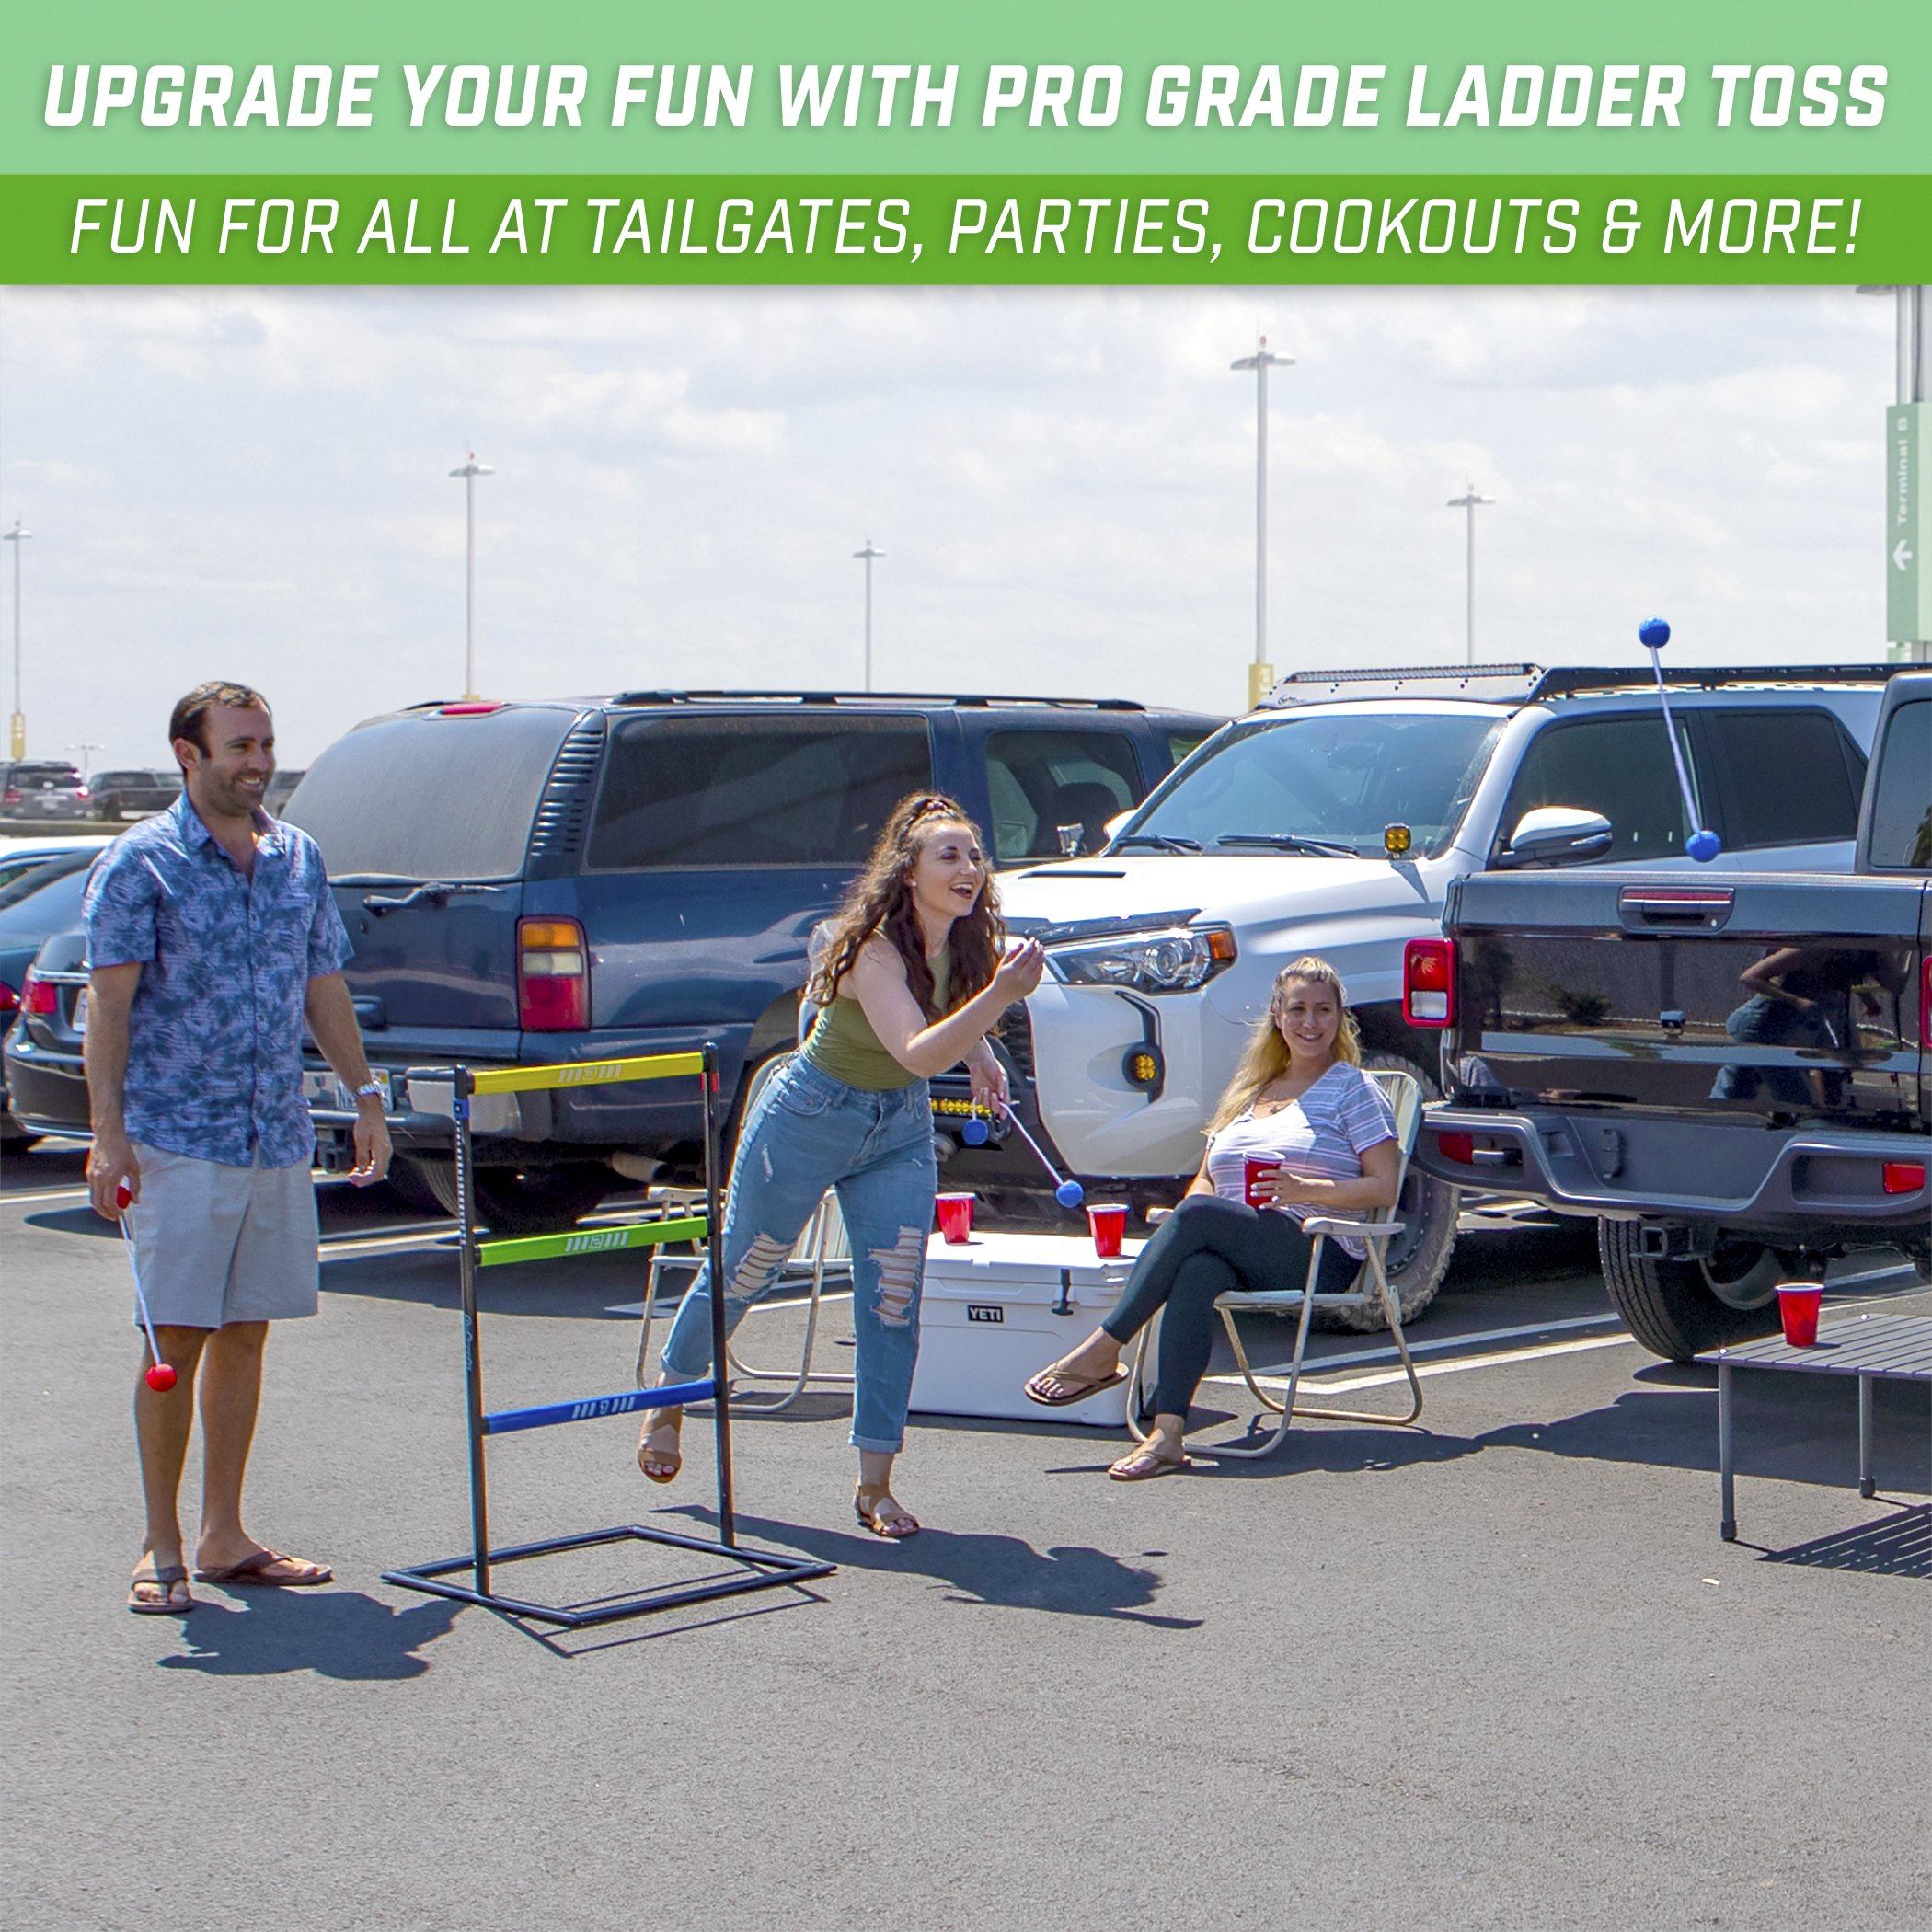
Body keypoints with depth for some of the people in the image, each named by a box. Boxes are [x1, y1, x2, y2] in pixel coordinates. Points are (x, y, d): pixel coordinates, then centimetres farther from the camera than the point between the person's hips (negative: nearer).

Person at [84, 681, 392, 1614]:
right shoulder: (140, 861, -5)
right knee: (177, 1341, -3)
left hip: (278, 1141, 5)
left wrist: (364, 1094, 14)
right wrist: (107, 1134, -15)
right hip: (177, 1142, -5)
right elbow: (109, 1002, -8)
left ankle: (224, 1537, 19)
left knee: (245, 1335, 9)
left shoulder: (299, 857, 12)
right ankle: (162, 1549, 8)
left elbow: (324, 987, 19)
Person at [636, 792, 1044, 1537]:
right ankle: (669, 1397, 40)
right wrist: (1000, 995, -57)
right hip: (809, 1118, -5)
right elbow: (917, 1053, -47)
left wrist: (979, 1056, 0)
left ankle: (875, 1484, 5)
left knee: (893, 1301, -4)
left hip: (900, 1128, 5)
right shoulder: (873, 950, -31)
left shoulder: (967, 944, -10)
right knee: (743, 1271, 14)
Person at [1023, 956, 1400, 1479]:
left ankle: (1102, 1350, -28)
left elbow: (1384, 1187, -1)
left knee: (1201, 1216, -30)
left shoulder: (1353, 1088, 8)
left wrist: (1308, 1190, -16)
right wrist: (1176, 1225, 3)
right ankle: (1167, 1433, -43)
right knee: (1197, 1271, -32)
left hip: (1320, 1256, -4)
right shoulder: (1249, 1092, 26)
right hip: (1241, 1258, 5)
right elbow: (1207, 1178, 26)